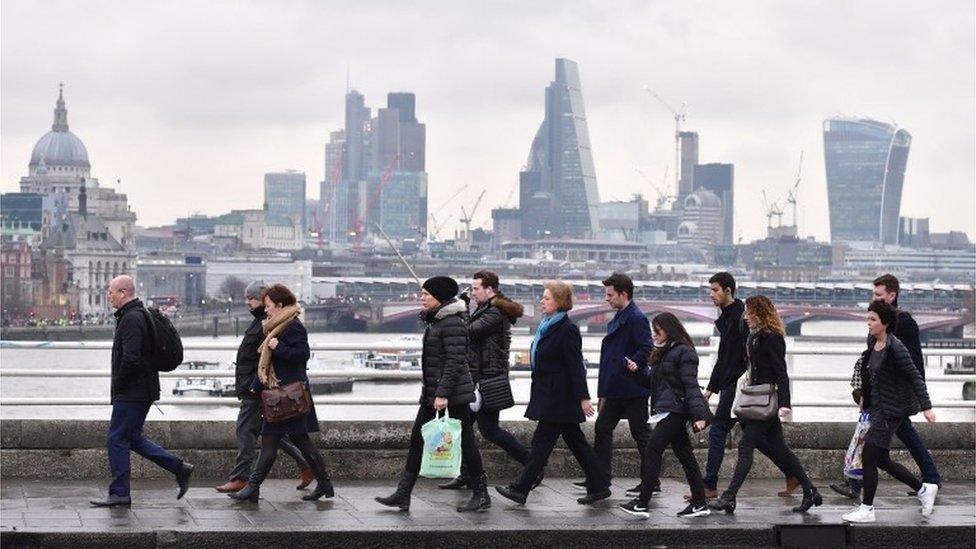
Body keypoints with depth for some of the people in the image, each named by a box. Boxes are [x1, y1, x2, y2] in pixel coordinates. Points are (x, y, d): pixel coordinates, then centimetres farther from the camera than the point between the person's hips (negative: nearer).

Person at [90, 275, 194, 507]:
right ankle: (179, 467, 14)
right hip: (142, 390, 10)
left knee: (117, 438, -4)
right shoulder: (139, 314, 17)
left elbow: (131, 358, -26)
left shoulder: (131, 318, -17)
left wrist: (117, 385, -14)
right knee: (132, 437, 15)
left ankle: (119, 493, 1)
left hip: (131, 392, -10)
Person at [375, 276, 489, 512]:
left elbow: (455, 361, -21)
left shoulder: (453, 323, -16)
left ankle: (481, 495, 10)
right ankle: (403, 494, 7)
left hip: (453, 393, -10)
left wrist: (443, 393, -24)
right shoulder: (434, 321, 14)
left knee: (465, 441, -1)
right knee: (417, 439, 6)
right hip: (432, 391, 10)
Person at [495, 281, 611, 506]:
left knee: (542, 440, -5)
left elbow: (576, 366, -17)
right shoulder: (547, 326, 14)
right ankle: (599, 486, 16)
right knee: (575, 440, 12)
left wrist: (583, 398, -19)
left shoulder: (567, 330, -14)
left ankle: (521, 489, -2)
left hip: (559, 398, -10)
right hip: (549, 394, 10)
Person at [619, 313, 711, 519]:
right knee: (685, 456, 9)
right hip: (667, 410, 9)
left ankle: (642, 504, -14)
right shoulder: (662, 353, 20)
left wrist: (698, 414, -21)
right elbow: (652, 382, 23)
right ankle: (700, 504, 11)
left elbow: (691, 385, -15)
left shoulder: (684, 352, -8)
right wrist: (637, 371, 5)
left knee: (652, 451, -12)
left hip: (674, 410, -9)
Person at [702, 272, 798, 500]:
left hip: (738, 385, -10)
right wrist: (711, 388, 24)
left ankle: (709, 487, -4)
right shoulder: (726, 318, 18)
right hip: (729, 385, 10)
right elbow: (723, 358, 25)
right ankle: (791, 474, 16)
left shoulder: (741, 316, -13)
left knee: (717, 431, -7)